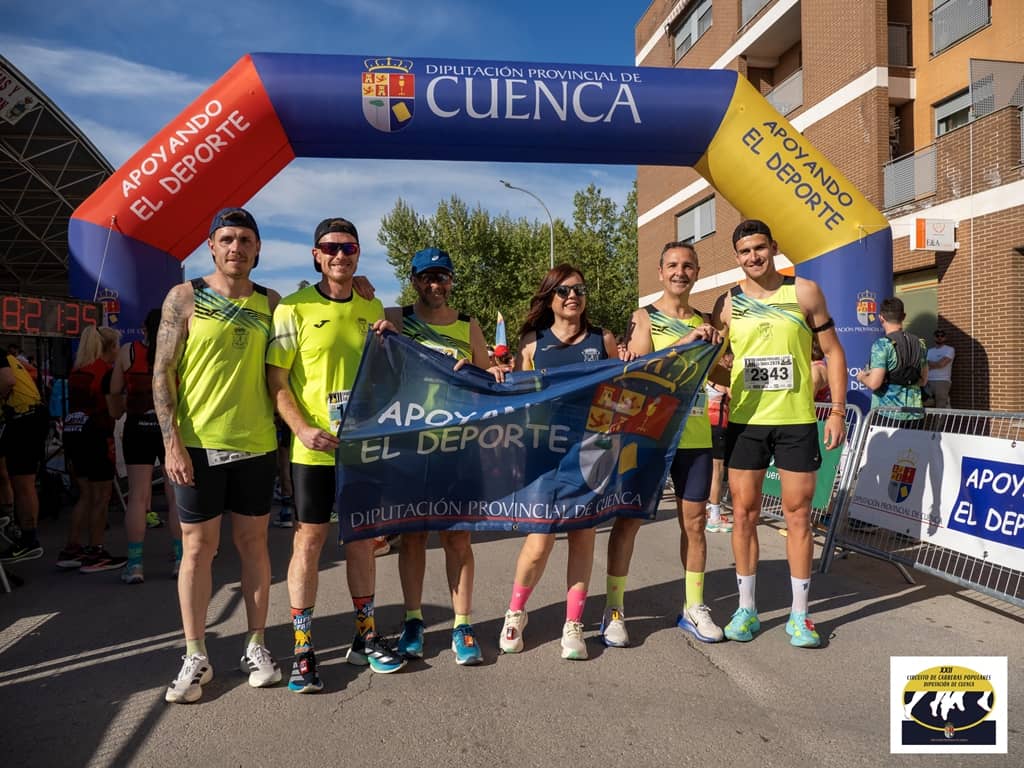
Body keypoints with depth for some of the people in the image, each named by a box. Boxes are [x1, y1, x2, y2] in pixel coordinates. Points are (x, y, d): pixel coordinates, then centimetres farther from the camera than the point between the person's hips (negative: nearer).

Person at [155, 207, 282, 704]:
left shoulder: (270, 302, 6)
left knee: (253, 542, 10)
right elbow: (162, 373, -4)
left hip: (255, 443, 2)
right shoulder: (185, 297, -1)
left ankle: (256, 646, 22)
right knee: (198, 547, 5)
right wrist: (173, 442, -10)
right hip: (198, 443, -2)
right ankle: (195, 657, 18)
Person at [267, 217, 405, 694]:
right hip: (315, 447, -4)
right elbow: (275, 379, -7)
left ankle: (365, 636, 27)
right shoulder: (294, 308, -4)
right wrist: (303, 429, -18)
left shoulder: (372, 308, 9)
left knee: (362, 537, 13)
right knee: (309, 538, 1)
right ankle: (302, 648, 14)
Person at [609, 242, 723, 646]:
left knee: (694, 522, 10)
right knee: (629, 519, 2)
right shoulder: (645, 317, -1)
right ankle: (614, 609, 14)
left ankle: (694, 609, 24)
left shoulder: (703, 321, 12)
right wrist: (684, 343, -25)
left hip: (695, 436, 4)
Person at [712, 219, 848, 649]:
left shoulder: (804, 292, 1)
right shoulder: (727, 304, 5)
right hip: (745, 421, 2)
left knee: (797, 514, 4)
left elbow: (833, 351, 3)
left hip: (797, 421, -1)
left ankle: (799, 615, 17)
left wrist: (837, 410, -3)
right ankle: (746, 610, 19)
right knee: (743, 513, 5)